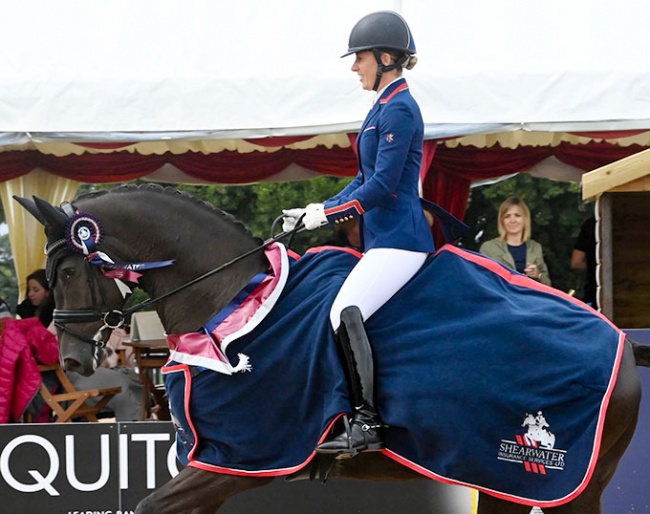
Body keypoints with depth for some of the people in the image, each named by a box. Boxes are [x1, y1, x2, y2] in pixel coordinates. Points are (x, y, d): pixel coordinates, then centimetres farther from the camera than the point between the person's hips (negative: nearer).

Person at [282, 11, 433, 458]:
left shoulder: (399, 109, -13)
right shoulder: (385, 108, 17)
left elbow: (382, 185, -20)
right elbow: (365, 181, 21)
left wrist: (326, 215, -16)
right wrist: (317, 212, 11)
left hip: (399, 239, -11)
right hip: (383, 240, 11)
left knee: (345, 312, -23)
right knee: (348, 314, 10)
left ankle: (367, 422, -24)